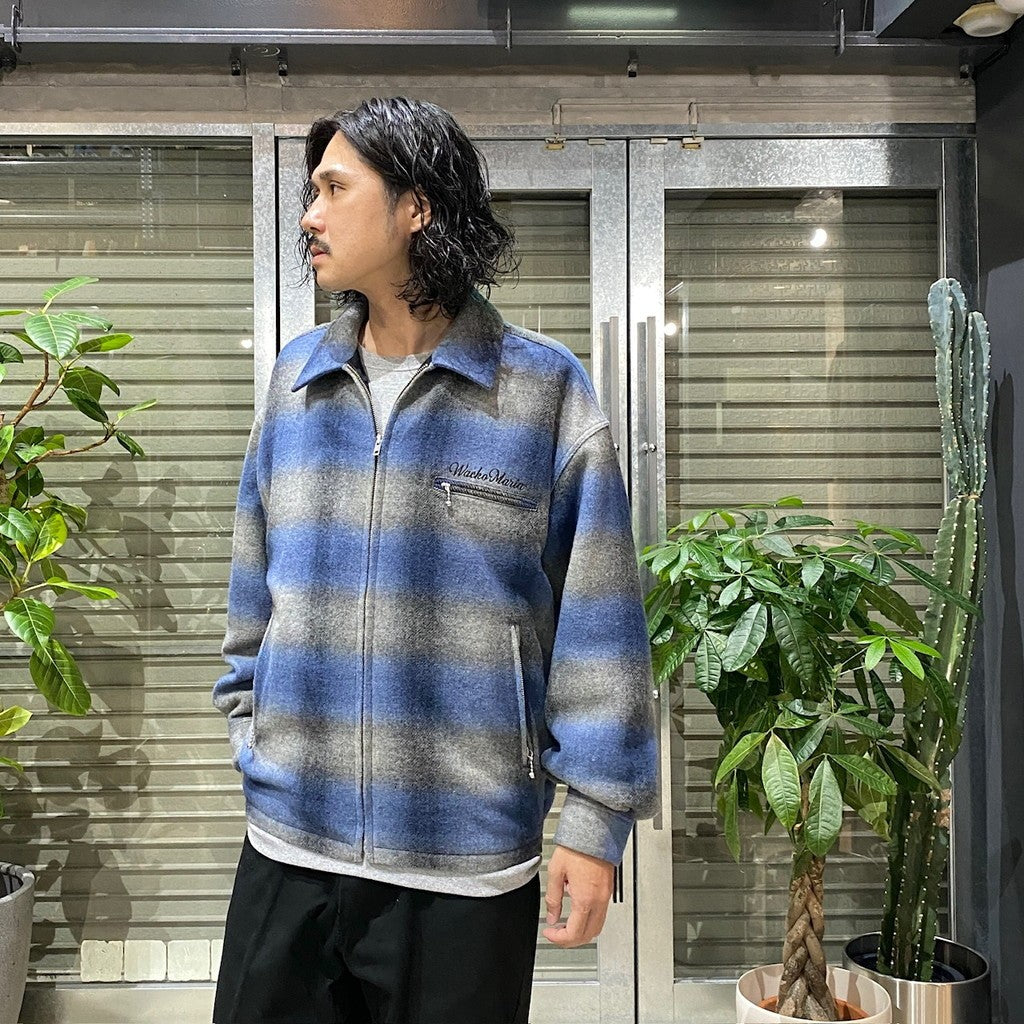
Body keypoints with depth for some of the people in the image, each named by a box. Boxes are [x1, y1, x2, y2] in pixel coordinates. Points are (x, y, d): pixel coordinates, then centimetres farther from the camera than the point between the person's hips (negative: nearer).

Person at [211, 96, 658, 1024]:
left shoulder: (544, 391, -8)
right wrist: (252, 735, 12)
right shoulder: (296, 379, 5)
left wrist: (595, 824, -7)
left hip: (467, 864, -3)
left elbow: (595, 630, -7)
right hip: (287, 843, 4)